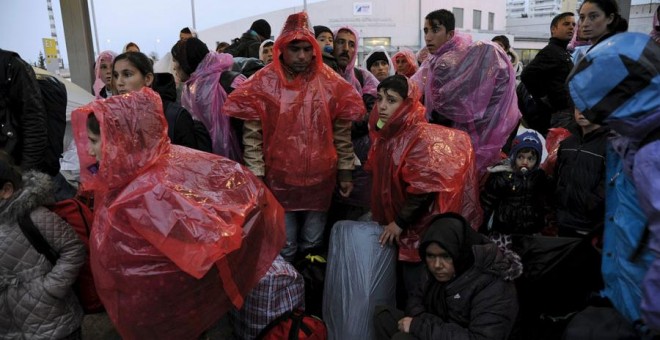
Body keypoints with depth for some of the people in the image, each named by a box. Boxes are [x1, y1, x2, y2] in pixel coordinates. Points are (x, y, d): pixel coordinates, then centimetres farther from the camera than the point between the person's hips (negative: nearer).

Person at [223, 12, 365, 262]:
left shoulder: (330, 83, -2)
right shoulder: (263, 84, -8)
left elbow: (342, 133, 5)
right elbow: (252, 137, -6)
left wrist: (345, 171, 5)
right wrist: (256, 177, -9)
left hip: (320, 178, 2)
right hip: (279, 179, -2)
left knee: (313, 242, 16)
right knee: (285, 246, 9)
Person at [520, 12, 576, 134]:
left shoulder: (565, 53, 21)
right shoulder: (550, 51, -10)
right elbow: (527, 74, -25)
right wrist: (544, 101, -20)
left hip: (568, 113, 10)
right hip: (559, 114, -10)